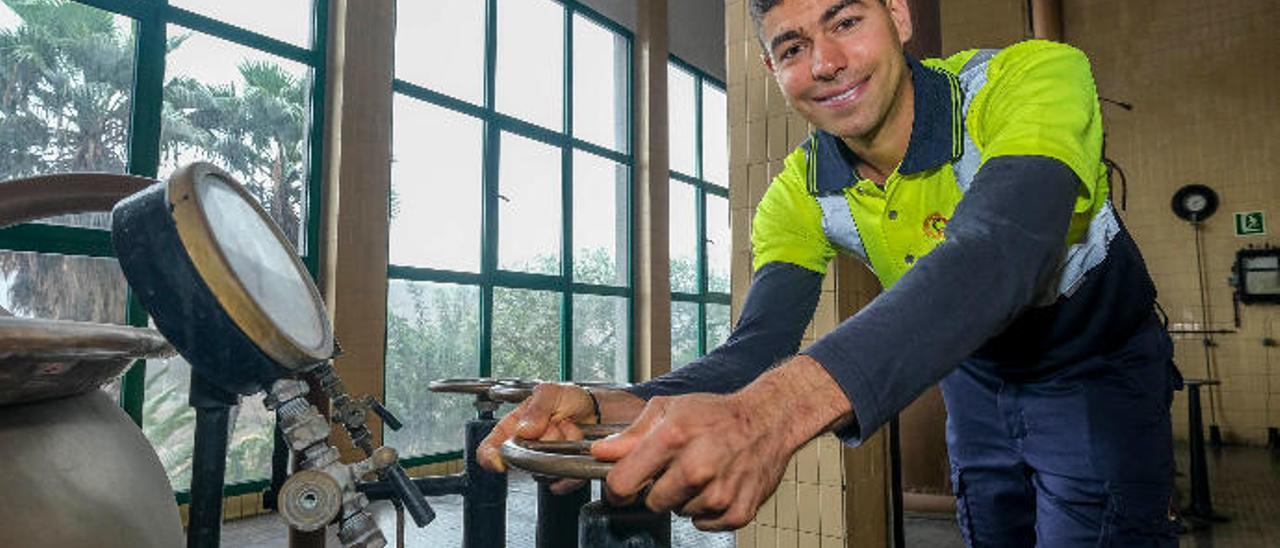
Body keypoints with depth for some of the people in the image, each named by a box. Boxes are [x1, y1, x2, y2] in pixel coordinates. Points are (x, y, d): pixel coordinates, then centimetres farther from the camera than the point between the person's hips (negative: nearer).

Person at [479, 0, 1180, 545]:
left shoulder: (1032, 78, -30)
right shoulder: (799, 196, -17)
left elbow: (999, 257, -49)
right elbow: (755, 353, -25)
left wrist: (777, 408, -64)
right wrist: (611, 407, -47)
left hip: (1099, 369, -3)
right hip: (978, 375, 3)